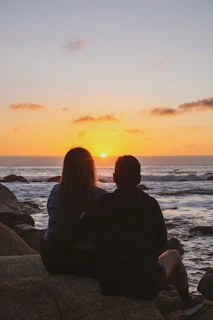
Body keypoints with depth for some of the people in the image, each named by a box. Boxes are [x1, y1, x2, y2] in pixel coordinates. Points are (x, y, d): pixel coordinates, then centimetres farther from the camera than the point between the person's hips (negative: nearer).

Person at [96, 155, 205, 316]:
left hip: (108, 285, 1)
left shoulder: (103, 202, -9)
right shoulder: (150, 204, -8)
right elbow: (161, 243, 4)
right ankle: (187, 301, 49)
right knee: (174, 255, 28)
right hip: (146, 286, -1)